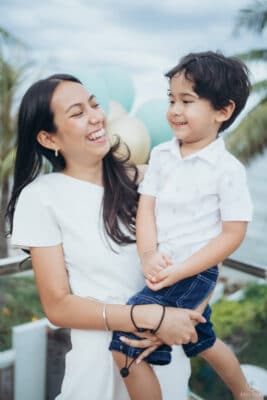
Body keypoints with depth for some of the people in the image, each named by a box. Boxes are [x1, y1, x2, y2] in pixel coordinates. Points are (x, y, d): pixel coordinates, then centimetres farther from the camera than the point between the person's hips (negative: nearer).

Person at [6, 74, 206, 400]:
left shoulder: (135, 178, -2)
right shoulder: (40, 198, -12)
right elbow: (58, 306, -12)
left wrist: (170, 319, -16)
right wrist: (150, 317, -20)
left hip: (165, 343, 4)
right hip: (102, 353, -3)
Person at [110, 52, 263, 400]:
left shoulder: (228, 169, -15)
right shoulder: (161, 155, 0)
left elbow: (232, 235, -15)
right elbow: (146, 206, -1)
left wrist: (179, 271, -20)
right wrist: (148, 255, -19)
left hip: (193, 273, -6)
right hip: (161, 271, 7)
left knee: (125, 345, -14)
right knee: (203, 341, 27)